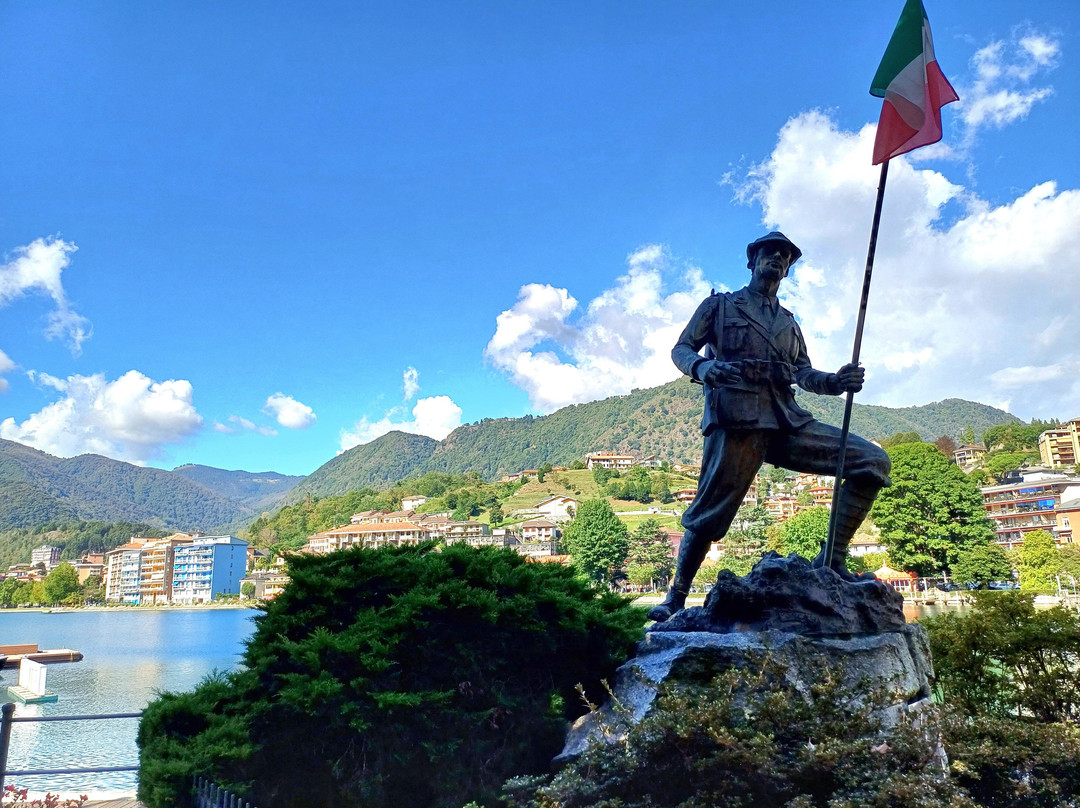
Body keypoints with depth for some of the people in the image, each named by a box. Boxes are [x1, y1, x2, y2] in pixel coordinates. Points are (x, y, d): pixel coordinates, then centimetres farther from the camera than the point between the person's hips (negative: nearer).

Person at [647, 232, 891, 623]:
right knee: (709, 513, -10)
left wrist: (837, 381, -4)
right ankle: (676, 596, 7)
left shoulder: (788, 322, 30)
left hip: (787, 422, 5)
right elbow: (681, 348, 9)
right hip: (736, 421, -5)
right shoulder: (719, 305, 17)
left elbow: (804, 373, 19)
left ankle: (832, 561, -6)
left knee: (872, 461, -7)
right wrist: (702, 366, -16)